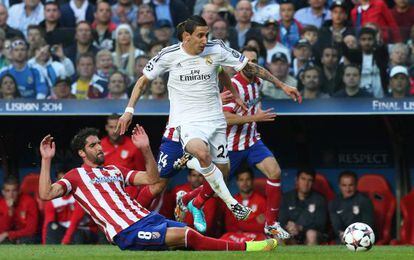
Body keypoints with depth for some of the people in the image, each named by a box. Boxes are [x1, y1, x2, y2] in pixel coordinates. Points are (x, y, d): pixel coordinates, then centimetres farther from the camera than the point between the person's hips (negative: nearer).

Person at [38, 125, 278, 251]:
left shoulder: (115, 170, 27)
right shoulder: (76, 176, 8)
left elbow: (152, 179, 23)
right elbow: (46, 194, -6)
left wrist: (146, 149, 12)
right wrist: (47, 160, -11)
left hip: (146, 218, 7)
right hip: (127, 232, -7)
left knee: (194, 236, -16)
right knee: (185, 235, -27)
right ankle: (244, 248, -27)